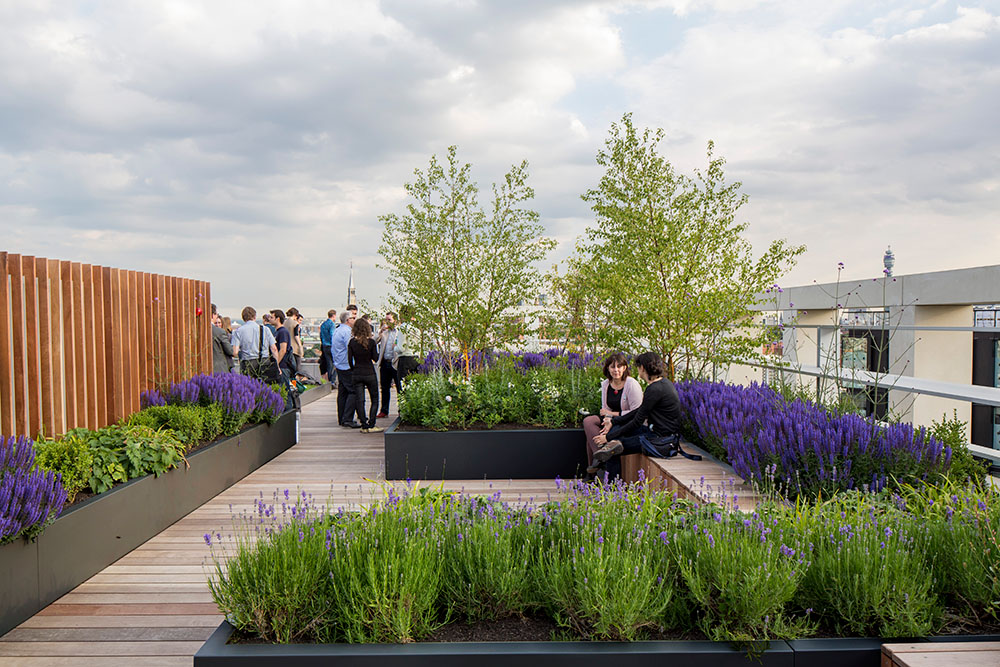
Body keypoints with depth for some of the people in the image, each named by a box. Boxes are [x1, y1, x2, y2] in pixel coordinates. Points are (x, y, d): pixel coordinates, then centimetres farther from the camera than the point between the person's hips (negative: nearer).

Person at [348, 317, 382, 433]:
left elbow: (350, 360, -1)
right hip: (369, 373, -2)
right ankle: (371, 425, 2)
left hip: (356, 374, 2)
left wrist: (354, 370, 14)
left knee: (359, 400, 6)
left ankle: (364, 425, 6)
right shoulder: (371, 341, -10)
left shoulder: (352, 342, -4)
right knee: (374, 399, 9)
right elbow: (376, 358, -5)